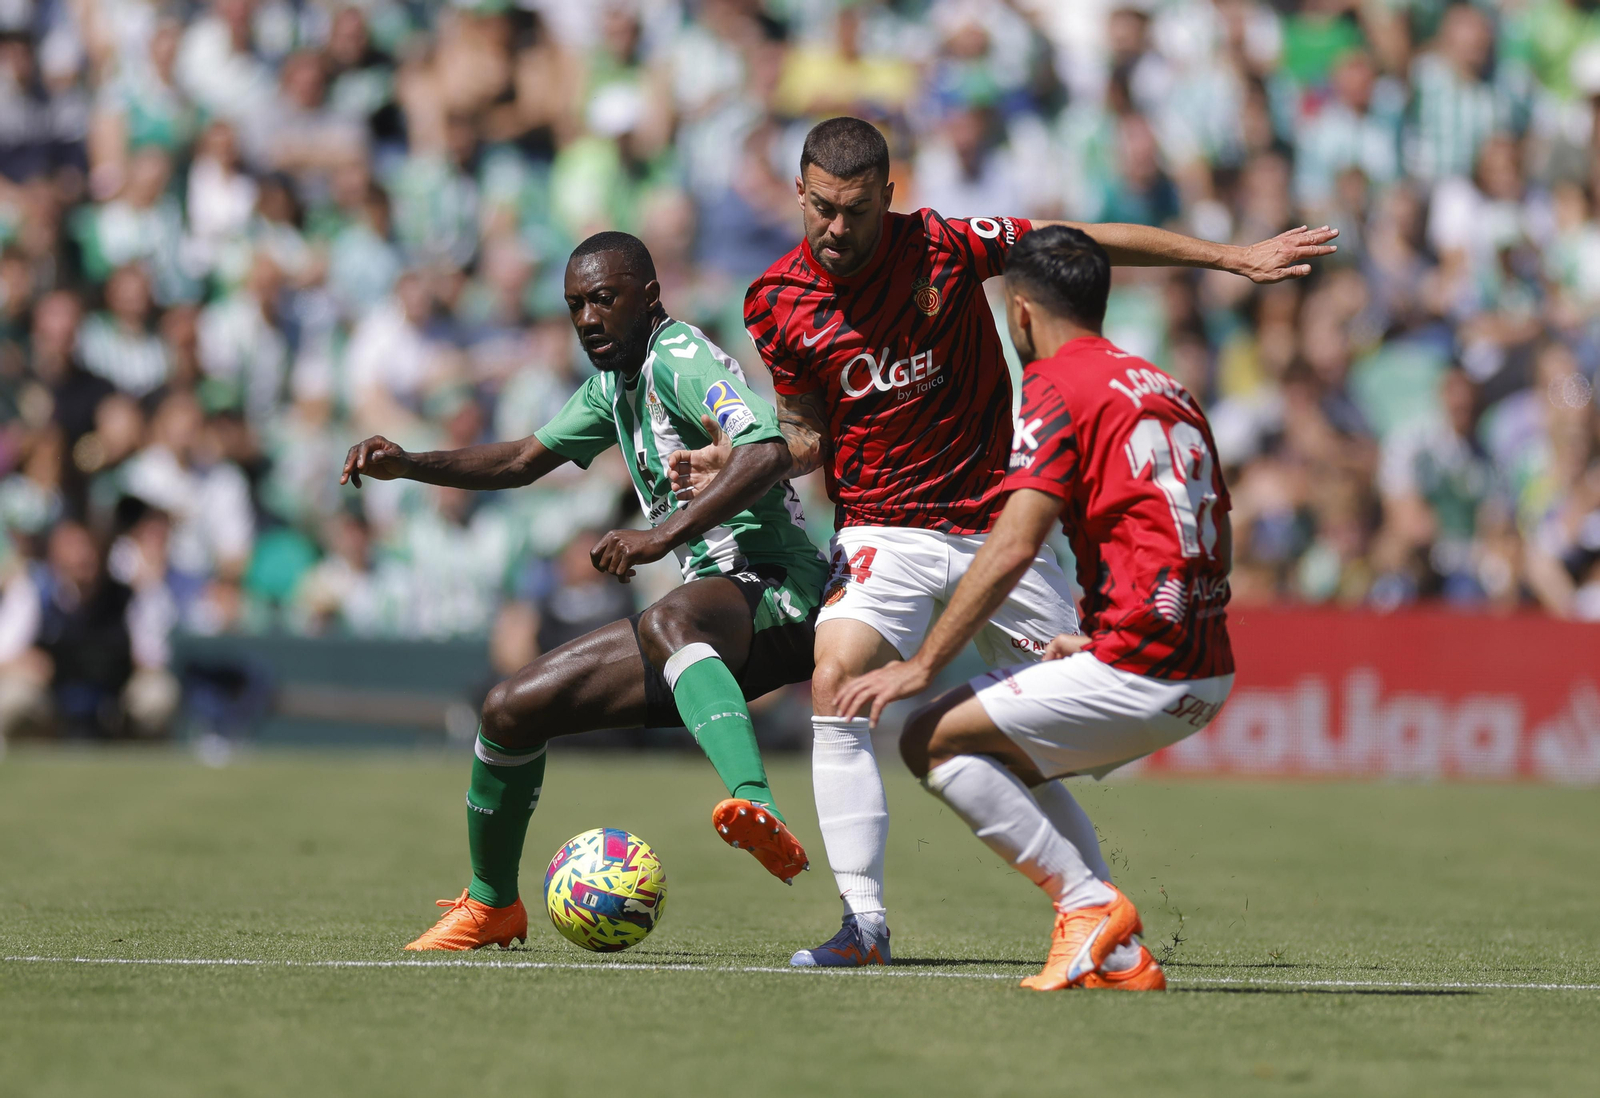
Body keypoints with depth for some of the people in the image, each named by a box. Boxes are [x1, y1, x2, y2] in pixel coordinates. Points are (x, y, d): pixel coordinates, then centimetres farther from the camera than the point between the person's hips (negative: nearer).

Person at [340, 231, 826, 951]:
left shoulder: (681, 357, -11)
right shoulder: (614, 385, 19)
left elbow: (767, 452, -28)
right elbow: (526, 460, 31)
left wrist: (662, 535, -35)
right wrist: (407, 465, 16)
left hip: (774, 591, -9)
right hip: (707, 614, 9)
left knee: (669, 623, -44)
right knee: (513, 708, 6)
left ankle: (758, 813, -68)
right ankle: (491, 905, 27)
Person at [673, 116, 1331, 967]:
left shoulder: (943, 246, -8)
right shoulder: (777, 303, -3)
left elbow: (1084, 244, 1)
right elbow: (805, 434, 8)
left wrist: (1236, 258, 3)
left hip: (997, 525, 0)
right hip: (882, 535, 0)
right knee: (836, 684, -25)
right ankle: (863, 925, -24)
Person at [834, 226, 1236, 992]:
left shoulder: (1060, 386, -6)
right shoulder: (1167, 390, 19)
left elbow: (1012, 548, -16)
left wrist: (923, 664, -14)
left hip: (1141, 670, -9)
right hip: (1207, 673, 9)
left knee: (934, 741, -2)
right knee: (1009, 758, 25)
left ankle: (1087, 902, -4)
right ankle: (1120, 957, 14)